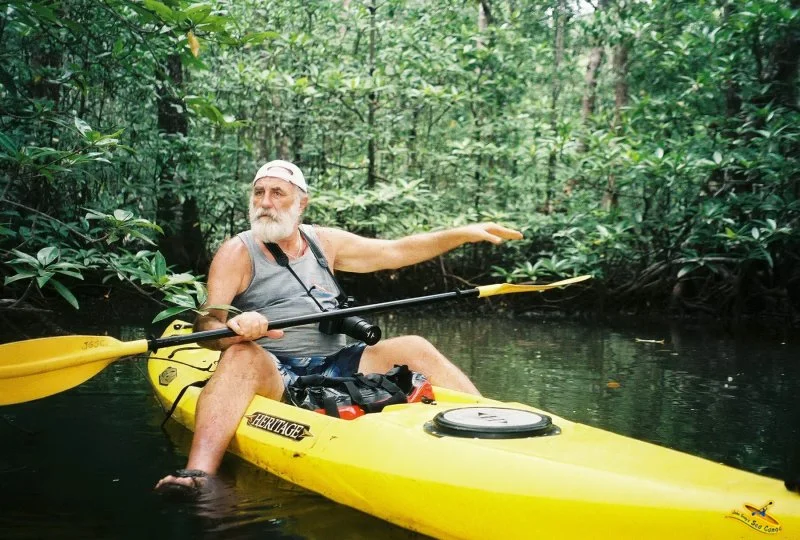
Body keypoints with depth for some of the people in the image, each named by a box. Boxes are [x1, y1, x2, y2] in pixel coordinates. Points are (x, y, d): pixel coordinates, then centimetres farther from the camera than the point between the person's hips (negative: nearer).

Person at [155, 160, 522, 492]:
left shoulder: (324, 242, 13)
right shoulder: (238, 252, -2)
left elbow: (397, 251, 15)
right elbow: (206, 327, -12)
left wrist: (465, 233, 7)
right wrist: (235, 328, -37)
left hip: (334, 367, 5)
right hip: (271, 372, -5)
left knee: (412, 348, -9)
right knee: (243, 354, -37)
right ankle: (196, 476, -51)